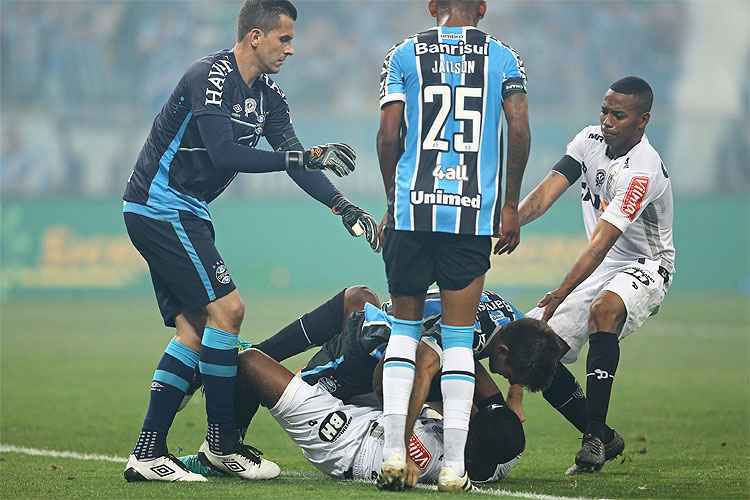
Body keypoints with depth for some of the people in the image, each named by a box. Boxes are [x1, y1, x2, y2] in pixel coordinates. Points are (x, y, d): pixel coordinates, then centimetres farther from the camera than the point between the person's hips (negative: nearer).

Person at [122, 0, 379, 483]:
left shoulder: (267, 94, 10)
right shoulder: (211, 76, -19)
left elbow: (297, 161, 11)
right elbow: (225, 155, -27)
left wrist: (345, 208, -1)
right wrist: (305, 156, -27)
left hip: (185, 213, 10)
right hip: (161, 206, -10)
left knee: (194, 328, 5)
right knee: (227, 308, -13)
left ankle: (148, 455, 4)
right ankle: (222, 442, -3)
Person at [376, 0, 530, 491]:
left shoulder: (405, 55, 6)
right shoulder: (503, 58, 7)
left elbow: (389, 137, 1)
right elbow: (519, 132, -2)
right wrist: (511, 205, 8)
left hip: (412, 210, 0)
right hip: (473, 212, 0)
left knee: (405, 326, 12)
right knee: (459, 336, 4)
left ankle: (395, 455, 3)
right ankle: (454, 466, 0)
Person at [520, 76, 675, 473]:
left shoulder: (643, 170, -25)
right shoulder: (590, 140, -1)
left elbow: (602, 242, -32)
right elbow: (547, 192, -8)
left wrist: (561, 294, -38)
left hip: (644, 268, -8)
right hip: (600, 270, 8)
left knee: (604, 310, -40)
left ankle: (595, 434, -36)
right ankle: (604, 439, 11)